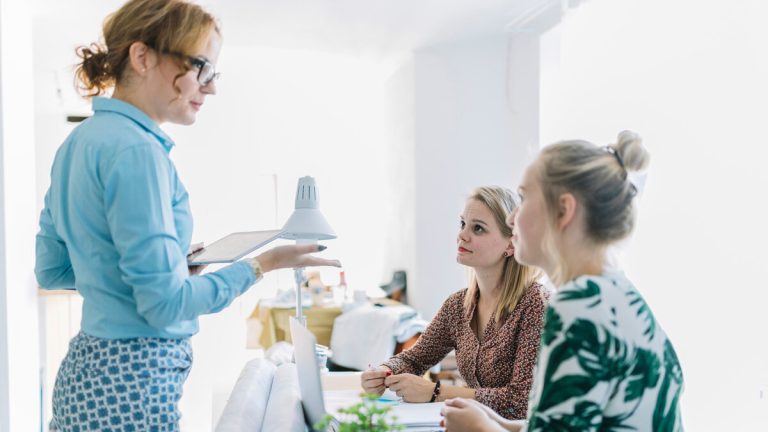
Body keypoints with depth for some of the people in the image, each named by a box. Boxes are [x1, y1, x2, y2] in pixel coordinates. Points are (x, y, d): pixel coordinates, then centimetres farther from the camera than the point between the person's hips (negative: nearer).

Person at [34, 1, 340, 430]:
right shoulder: (136, 150, -19)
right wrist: (262, 264, -11)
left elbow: (52, 270, 15)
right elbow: (165, 304, -20)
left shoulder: (81, 141, 9)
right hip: (133, 385, -9)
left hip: (87, 369, 9)